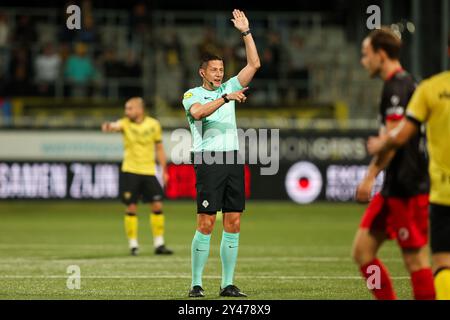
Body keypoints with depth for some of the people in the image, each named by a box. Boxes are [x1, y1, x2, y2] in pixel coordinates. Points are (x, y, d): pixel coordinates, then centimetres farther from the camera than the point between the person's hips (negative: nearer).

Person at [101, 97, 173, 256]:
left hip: (149, 171, 2)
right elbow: (116, 126, -29)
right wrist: (108, 127, -53)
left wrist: (164, 170, 8)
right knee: (131, 207, -2)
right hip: (130, 171, -2)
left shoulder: (154, 125, 0)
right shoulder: (125, 123, -6)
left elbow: (159, 148, 9)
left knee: (157, 206, -2)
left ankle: (159, 244, 7)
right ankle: (133, 245, 7)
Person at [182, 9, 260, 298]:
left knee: (233, 223, 1)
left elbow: (254, 64, 12)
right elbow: (198, 112, -18)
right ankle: (196, 284, -4)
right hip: (208, 160, -5)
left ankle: (228, 284, 4)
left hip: (233, 160, 5)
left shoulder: (228, 88, 17)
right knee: (206, 223, -9)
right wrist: (225, 98, -25)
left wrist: (246, 32, 6)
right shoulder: (192, 95, 5)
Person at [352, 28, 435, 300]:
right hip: (395, 186, 10)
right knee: (362, 250, 8)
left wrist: (370, 176, -20)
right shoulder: (407, 83, 18)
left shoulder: (397, 86, -13)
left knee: (415, 258, -6)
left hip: (407, 188, -10)